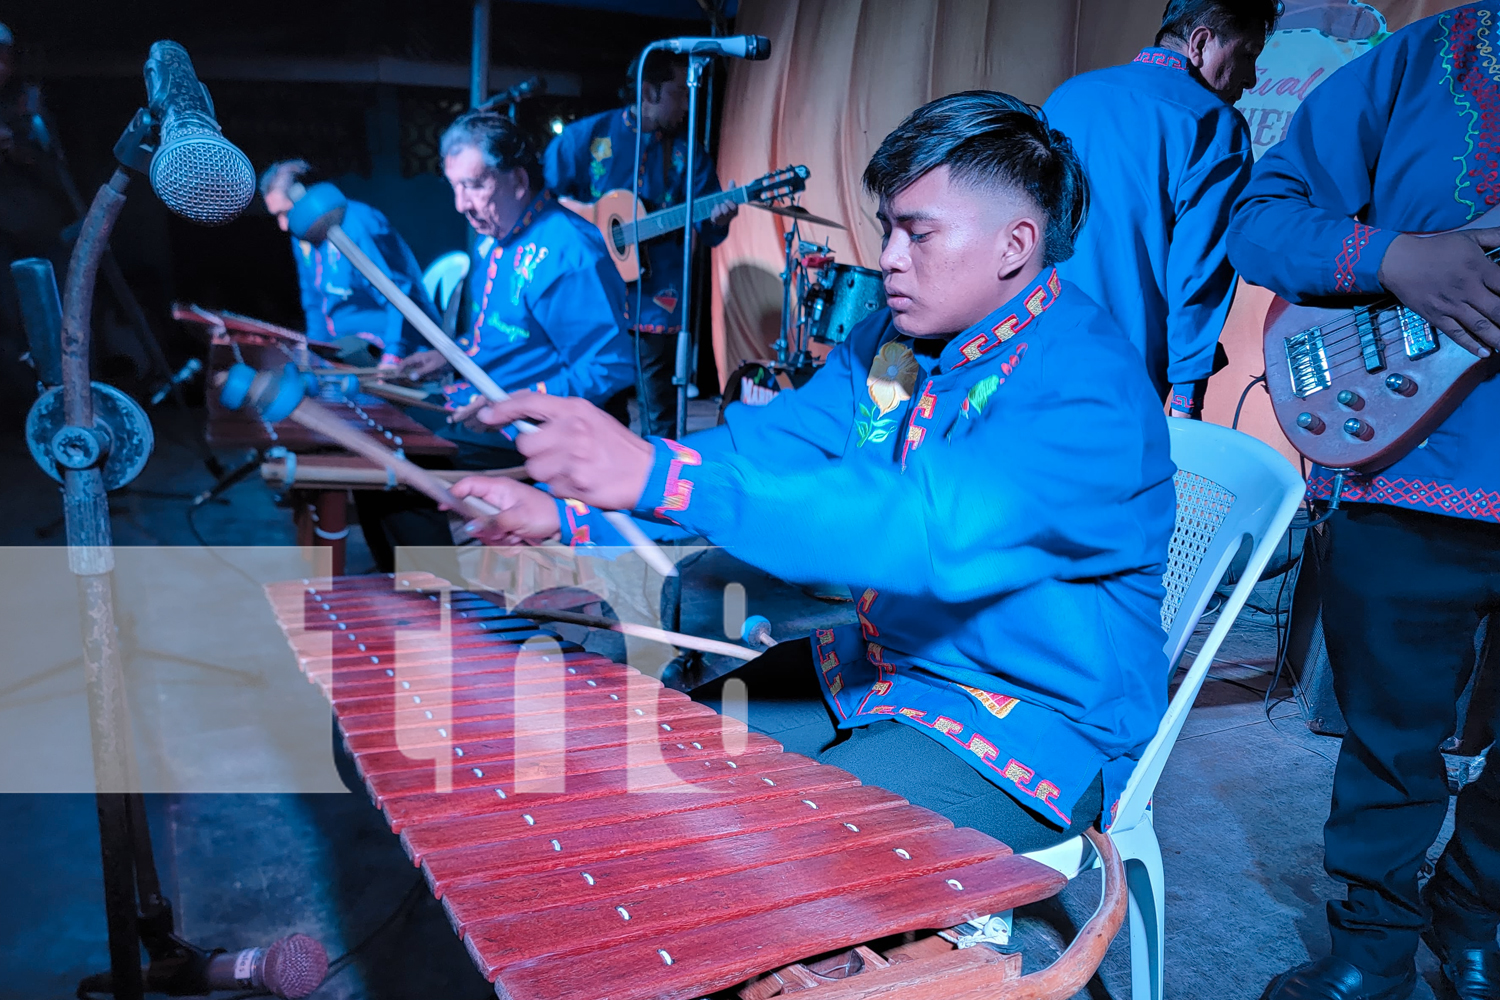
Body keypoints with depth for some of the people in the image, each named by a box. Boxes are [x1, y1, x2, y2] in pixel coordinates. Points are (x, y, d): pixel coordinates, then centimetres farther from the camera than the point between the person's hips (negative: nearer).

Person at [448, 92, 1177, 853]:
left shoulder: (1092, 390, -25)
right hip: (873, 668, 8)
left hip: (1036, 730, -7)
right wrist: (568, 509, -12)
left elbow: (928, 528, -40)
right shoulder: (895, 337, 3)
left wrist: (659, 477, -48)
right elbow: (767, 443, 0)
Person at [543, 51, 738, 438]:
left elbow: (707, 232, 3)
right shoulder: (587, 135, 1)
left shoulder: (686, 152, 6)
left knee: (660, 425, 3)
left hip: (655, 302, 1)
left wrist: (718, 220, -19)